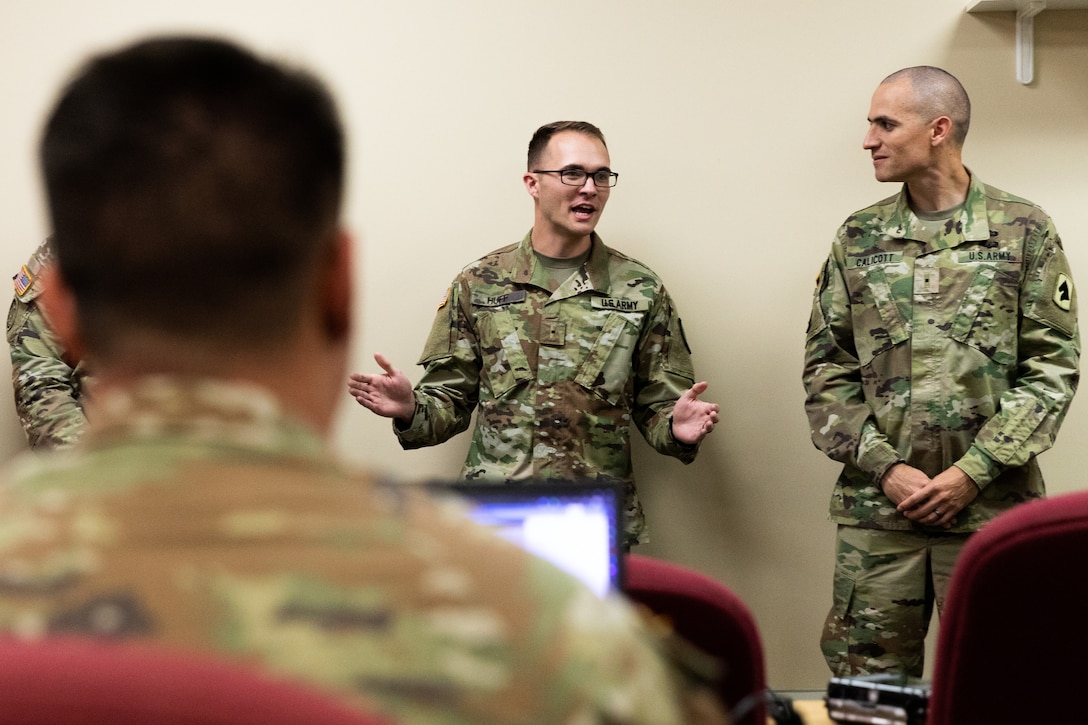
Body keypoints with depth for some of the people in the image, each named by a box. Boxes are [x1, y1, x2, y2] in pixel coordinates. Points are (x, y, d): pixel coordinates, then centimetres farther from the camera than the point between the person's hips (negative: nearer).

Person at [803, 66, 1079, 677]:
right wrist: (884, 467, -6)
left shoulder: (1023, 231, 0)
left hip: (991, 507, -2)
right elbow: (826, 369, 7)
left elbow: (1052, 367, -3)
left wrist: (973, 472, -11)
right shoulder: (860, 238, 8)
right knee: (865, 686, 4)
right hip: (876, 507, 2)